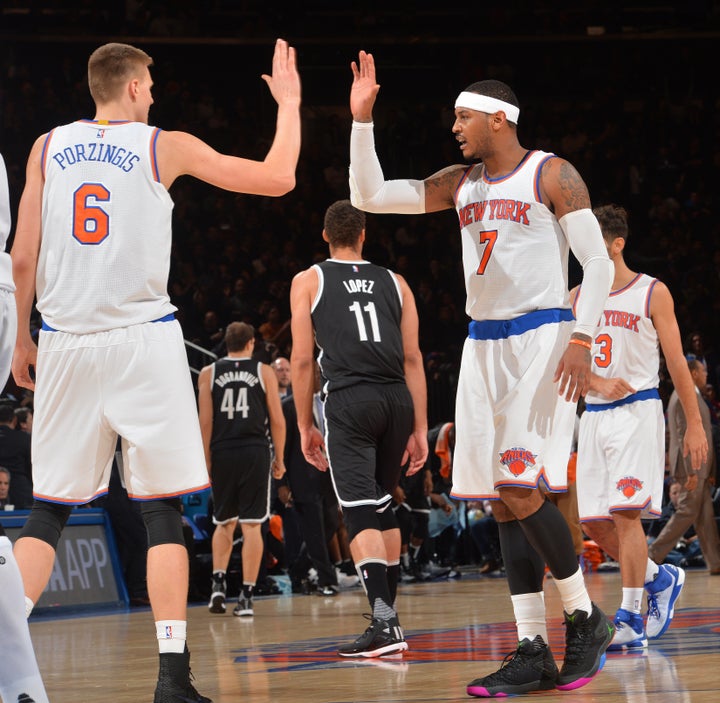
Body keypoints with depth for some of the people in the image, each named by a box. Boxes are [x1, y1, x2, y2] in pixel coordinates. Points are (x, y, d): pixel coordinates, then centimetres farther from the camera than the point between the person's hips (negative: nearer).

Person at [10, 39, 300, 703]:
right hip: (143, 340, -3)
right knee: (163, 510, 3)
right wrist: (289, 102, 20)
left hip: (65, 344, 3)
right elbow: (278, 178, 5)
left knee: (46, 511, 9)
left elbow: (23, 258, 6)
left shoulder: (48, 147, 10)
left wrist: (23, 339, 18)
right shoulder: (166, 147, 3)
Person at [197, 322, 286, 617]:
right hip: (256, 452, -1)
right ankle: (246, 596, -4)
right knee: (252, 525, 0)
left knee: (224, 522, 16)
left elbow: (205, 421, 0)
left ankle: (218, 582, -1)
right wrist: (279, 459, 9)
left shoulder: (208, 374, 6)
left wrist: (206, 460, 3)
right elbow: (277, 420, 2)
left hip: (222, 452, 1)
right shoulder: (264, 372, 4)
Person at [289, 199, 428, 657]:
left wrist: (306, 426, 11)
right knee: (383, 508, 18)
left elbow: (302, 359, 5)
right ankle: (388, 613, 22)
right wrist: (420, 429, 14)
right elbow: (413, 359, 13)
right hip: (397, 398, 4)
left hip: (349, 399, -4)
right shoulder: (395, 283, 19)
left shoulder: (309, 281, 11)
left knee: (361, 513, -9)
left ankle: (385, 623, -21)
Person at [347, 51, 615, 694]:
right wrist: (362, 119, 2)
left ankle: (584, 617, 0)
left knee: (518, 488, -17)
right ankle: (533, 653, 3)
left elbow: (598, 262, -9)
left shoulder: (552, 176, -6)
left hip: (542, 340, -7)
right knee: (503, 499, 2)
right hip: (484, 346, 7)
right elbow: (369, 197, 10)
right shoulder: (460, 183, 13)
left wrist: (581, 338, -21)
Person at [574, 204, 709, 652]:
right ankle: (661, 578, 25)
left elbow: (676, 362, 0)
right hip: (595, 414, 6)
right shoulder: (577, 298, 10)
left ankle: (631, 620, -12)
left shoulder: (653, 293, -2)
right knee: (594, 522, 3)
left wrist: (696, 424, -2)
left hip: (638, 412, -5)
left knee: (625, 511, -15)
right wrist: (601, 385, -15)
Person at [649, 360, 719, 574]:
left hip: (698, 467, 10)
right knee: (687, 512, -8)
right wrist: (692, 471, -25)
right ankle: (654, 555, -5)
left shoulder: (684, 394, 18)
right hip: (692, 463, -10)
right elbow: (685, 435, -21)